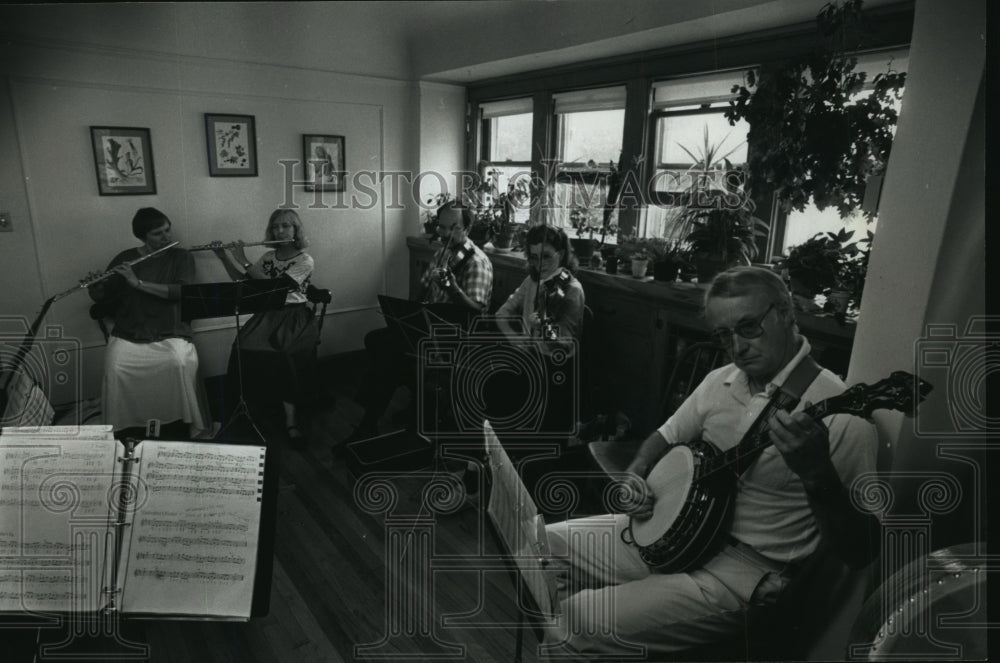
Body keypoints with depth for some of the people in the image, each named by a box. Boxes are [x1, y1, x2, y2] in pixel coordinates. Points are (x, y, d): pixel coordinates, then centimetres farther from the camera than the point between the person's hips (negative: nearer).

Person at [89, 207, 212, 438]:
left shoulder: (181, 257, 5)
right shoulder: (124, 259, 10)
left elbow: (182, 292, -12)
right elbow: (103, 298, 13)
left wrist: (138, 283, -18)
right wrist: (95, 287, -10)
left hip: (170, 334, -2)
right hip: (129, 334, 2)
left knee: (182, 363, -32)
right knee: (115, 368, -27)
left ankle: (194, 424, -14)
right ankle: (120, 427, -5)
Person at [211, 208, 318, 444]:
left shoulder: (305, 261, -4)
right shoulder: (268, 256, 14)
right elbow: (241, 280, 17)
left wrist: (244, 260, -12)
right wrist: (224, 257, 4)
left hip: (295, 318, -5)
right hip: (267, 315, 5)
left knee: (286, 355, -33)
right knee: (245, 347, -25)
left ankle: (291, 418, -22)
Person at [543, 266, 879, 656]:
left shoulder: (837, 408, -17)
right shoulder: (720, 381, 4)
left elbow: (855, 548, -17)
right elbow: (665, 437, 18)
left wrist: (817, 473, -36)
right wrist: (634, 476, -2)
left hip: (748, 569, -7)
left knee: (575, 622, -21)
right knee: (545, 542, 6)